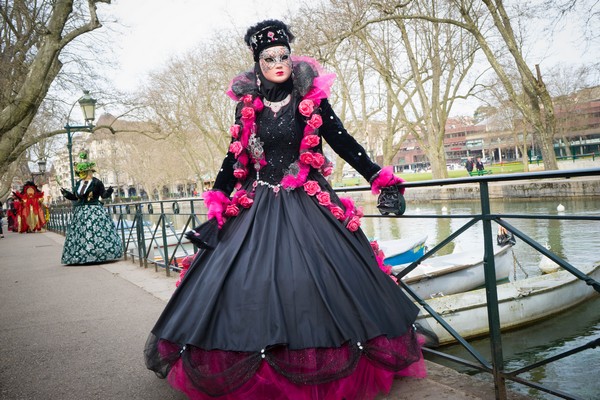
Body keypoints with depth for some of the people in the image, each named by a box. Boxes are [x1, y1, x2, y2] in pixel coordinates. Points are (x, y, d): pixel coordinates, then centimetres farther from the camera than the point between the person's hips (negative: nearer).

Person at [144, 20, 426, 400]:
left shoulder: (311, 99, 1)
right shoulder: (247, 105, 6)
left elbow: (344, 142, 1)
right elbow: (235, 157, 10)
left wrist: (379, 178, -6)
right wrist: (217, 204, 6)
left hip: (308, 205, -1)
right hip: (257, 207, 2)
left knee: (319, 277, -6)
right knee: (246, 280, -2)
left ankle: (318, 361, 13)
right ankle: (250, 368, 14)